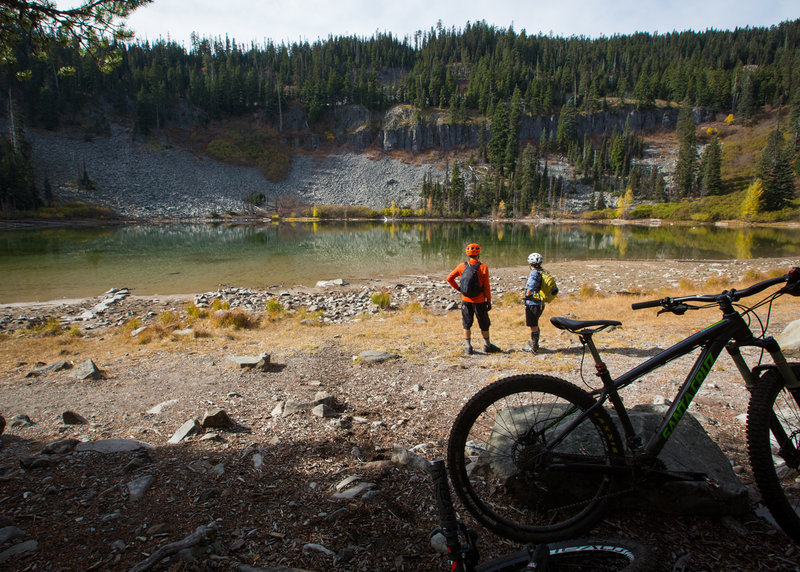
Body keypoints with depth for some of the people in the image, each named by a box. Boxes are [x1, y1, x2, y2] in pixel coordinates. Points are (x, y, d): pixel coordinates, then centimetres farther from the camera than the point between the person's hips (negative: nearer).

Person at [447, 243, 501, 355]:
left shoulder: (462, 266, -4)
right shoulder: (483, 267, -11)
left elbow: (449, 278, 0)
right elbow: (486, 287, -9)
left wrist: (458, 288, 9)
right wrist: (489, 301, -2)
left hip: (466, 300, 2)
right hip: (479, 301, -2)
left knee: (467, 324, 12)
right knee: (484, 324, 13)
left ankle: (468, 346, 12)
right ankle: (487, 345, 24)